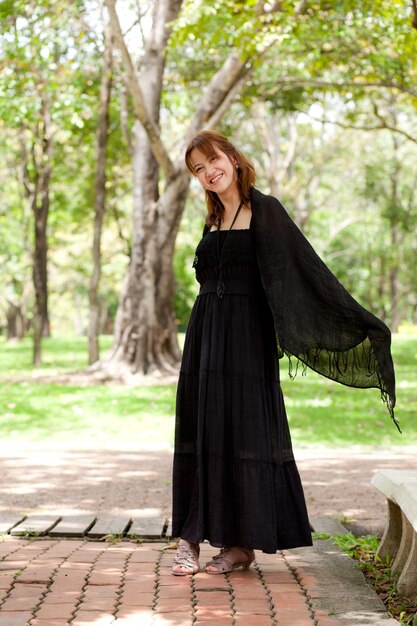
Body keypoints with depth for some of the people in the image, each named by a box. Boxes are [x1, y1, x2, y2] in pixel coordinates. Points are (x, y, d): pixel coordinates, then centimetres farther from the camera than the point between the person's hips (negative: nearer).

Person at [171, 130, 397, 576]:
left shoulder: (264, 210, -4)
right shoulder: (213, 220, 16)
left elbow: (305, 265, -10)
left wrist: (356, 321, -16)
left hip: (245, 337, -6)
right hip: (205, 334, 6)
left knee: (243, 430, -4)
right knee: (200, 430, 4)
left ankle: (243, 542, 3)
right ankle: (190, 537, 8)